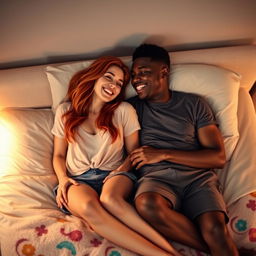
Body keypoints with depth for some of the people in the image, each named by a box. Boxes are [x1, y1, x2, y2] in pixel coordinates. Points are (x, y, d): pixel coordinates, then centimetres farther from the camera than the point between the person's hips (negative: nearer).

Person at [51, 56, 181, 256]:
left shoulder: (124, 111, 8)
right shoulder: (65, 111, 11)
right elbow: (59, 155, 15)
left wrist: (121, 171, -10)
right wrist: (63, 179, -4)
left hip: (113, 174, 0)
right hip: (78, 179, 1)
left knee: (109, 198, -39)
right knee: (88, 207, -36)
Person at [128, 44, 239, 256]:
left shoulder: (194, 104, 11)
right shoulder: (133, 107, 15)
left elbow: (218, 157, 2)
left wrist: (164, 154, -6)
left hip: (197, 176, -1)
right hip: (156, 177, 2)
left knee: (215, 229, -33)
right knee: (147, 205, -35)